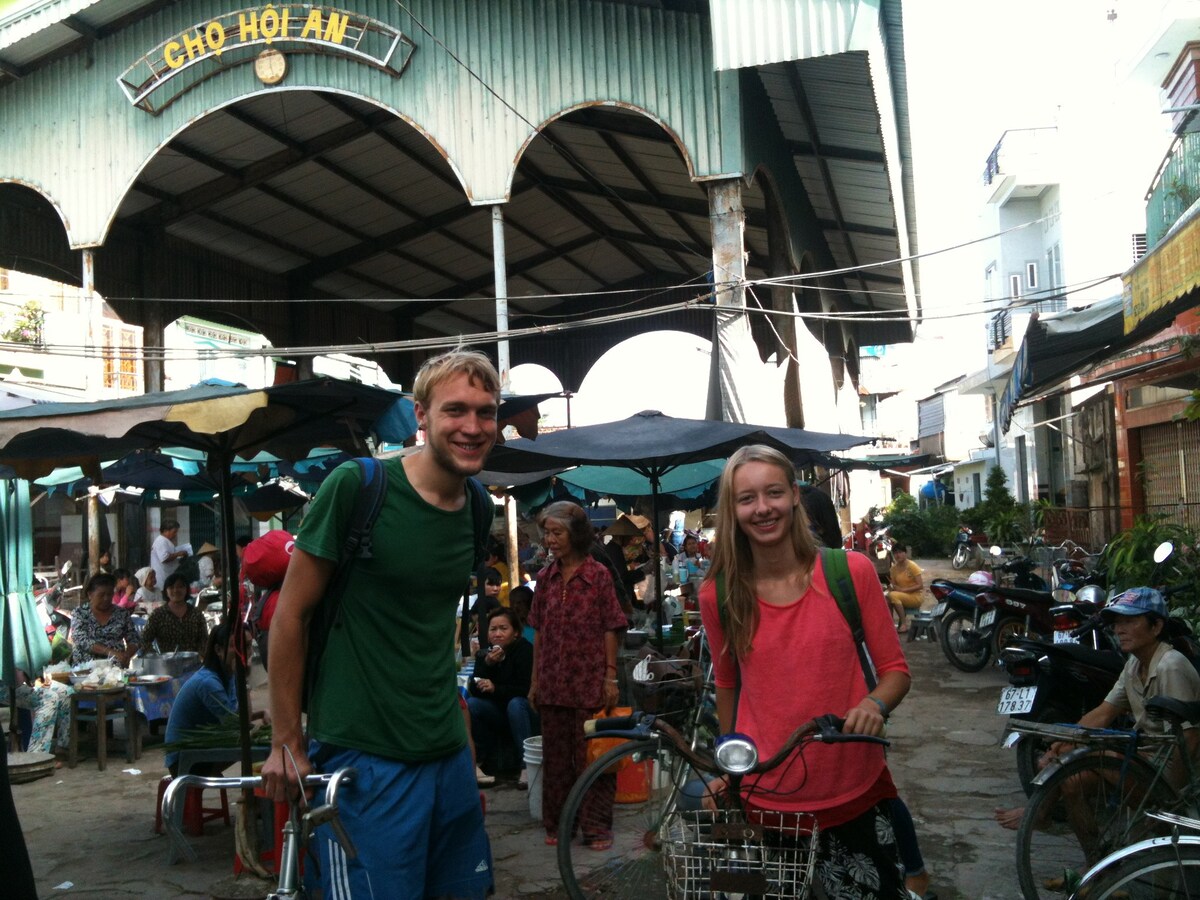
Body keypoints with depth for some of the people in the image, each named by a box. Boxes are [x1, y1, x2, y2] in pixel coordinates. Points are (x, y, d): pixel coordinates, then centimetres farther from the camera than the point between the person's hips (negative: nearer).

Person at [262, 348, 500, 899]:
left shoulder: (479, 510, 5)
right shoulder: (357, 486, -13)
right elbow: (290, 614, -8)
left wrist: (462, 734, 16)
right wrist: (285, 742, -7)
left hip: (449, 754, 6)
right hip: (364, 758, -6)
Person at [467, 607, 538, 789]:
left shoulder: (524, 648, -14)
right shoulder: (483, 653, -2)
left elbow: (523, 689, -20)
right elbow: (474, 690, -12)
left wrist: (495, 689, -31)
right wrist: (487, 665, -25)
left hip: (522, 711, -3)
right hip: (497, 716, 4)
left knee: (515, 703, -35)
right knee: (470, 704, -22)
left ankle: (527, 766, -34)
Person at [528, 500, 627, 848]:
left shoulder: (598, 575, -4)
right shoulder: (546, 578, 6)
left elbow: (610, 629, -4)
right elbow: (539, 632, 9)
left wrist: (611, 676, -9)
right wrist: (535, 680, 8)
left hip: (589, 680, -4)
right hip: (553, 681, 4)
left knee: (592, 754, 3)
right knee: (555, 754, 11)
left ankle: (596, 825, 13)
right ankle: (557, 822, 24)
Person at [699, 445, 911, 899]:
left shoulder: (851, 572, -8)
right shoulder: (717, 594, -4)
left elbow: (895, 669, 0)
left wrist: (875, 704, -19)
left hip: (854, 791, 0)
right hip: (761, 796, 1)